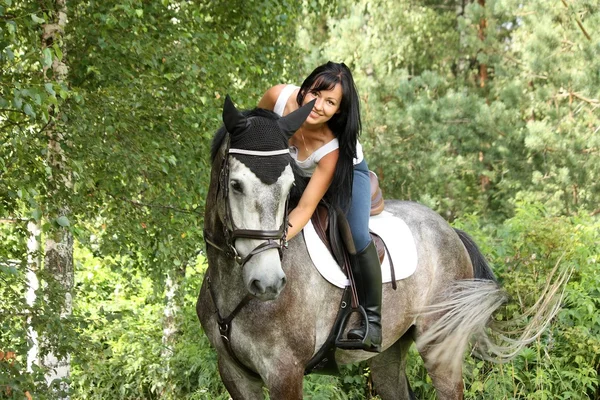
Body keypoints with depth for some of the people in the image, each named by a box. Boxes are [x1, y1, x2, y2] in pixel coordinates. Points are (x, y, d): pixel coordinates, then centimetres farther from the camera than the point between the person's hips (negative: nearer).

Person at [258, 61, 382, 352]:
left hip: (346, 172, -5)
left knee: (356, 237, -26)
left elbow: (305, 208, -40)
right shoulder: (278, 98, -35)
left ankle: (372, 318, -11)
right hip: (295, 172, 5)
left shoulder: (334, 147, -41)